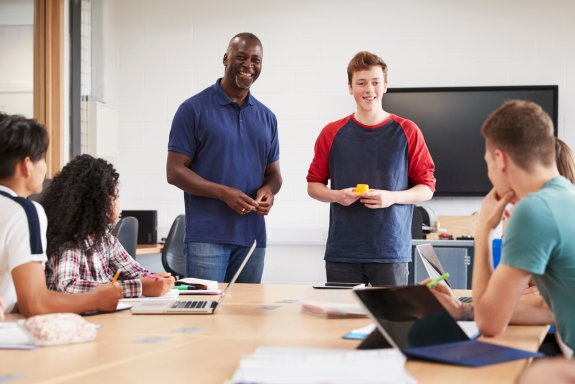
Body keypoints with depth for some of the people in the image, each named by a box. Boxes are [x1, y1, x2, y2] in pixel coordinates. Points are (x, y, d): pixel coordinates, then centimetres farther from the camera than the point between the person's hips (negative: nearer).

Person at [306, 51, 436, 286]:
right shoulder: (331, 134, 8)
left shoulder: (407, 132, 4)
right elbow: (313, 185, 13)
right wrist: (337, 195, -7)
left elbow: (427, 188, 5)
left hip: (391, 251, -1)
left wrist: (392, 197, -13)